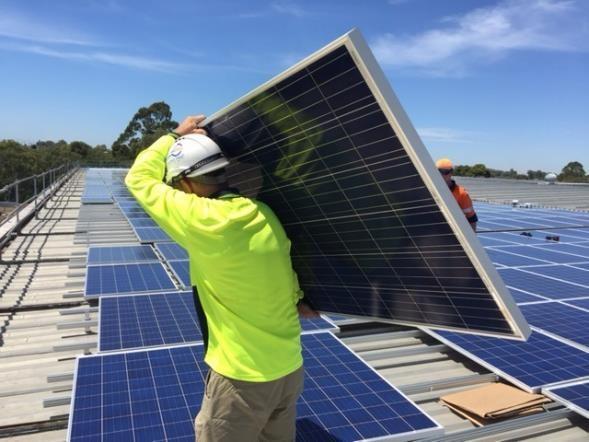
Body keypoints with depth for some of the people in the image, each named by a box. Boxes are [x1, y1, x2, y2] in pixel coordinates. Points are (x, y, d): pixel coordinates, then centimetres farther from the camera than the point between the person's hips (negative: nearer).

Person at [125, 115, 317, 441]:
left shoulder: (200, 220, -20)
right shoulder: (264, 214, -3)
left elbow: (139, 179, -4)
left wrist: (175, 136, 7)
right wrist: (296, 300, 26)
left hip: (242, 375, -6)